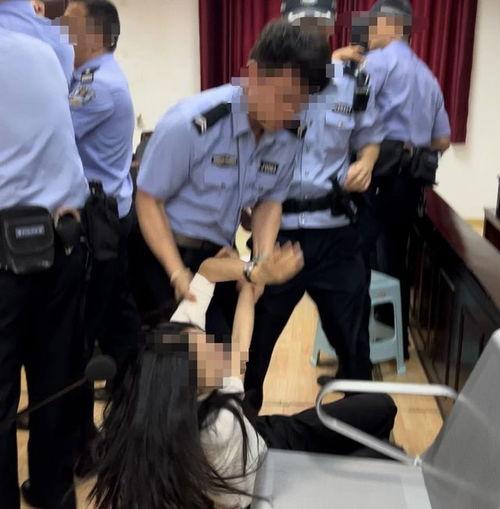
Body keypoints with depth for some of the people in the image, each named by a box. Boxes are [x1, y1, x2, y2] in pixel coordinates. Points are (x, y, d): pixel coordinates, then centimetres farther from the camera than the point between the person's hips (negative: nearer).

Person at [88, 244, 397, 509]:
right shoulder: (221, 427, -44)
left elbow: (207, 270, -22)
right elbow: (239, 350, -29)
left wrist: (256, 273, -38)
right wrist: (249, 286, -15)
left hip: (265, 436, 6)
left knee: (381, 407, 13)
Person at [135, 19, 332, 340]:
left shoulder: (288, 139, -7)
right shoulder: (190, 125, -24)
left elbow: (270, 202, 4)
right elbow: (149, 200, -17)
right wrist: (178, 274, -24)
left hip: (221, 255, 5)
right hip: (168, 252, -5)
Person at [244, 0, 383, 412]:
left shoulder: (354, 82, 3)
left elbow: (370, 138, 17)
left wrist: (365, 164, -5)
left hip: (335, 229, 2)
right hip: (277, 228, -1)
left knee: (351, 331, 14)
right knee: (257, 331, 14)